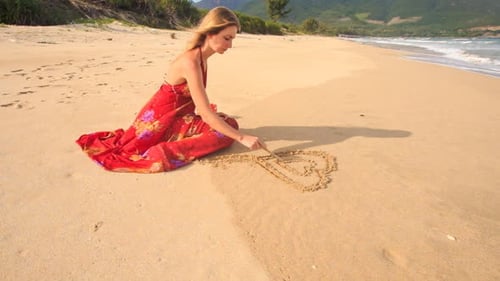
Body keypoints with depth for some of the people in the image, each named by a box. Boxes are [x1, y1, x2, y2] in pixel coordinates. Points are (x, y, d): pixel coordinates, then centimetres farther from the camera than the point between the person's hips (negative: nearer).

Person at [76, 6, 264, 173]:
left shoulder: (201, 57, 2)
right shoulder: (191, 62, -26)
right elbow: (206, 114, -29)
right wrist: (242, 138, -28)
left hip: (175, 116, 9)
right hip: (160, 121, -9)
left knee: (227, 123, 5)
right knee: (225, 131, -15)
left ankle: (169, 147, 4)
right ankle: (166, 152, -17)